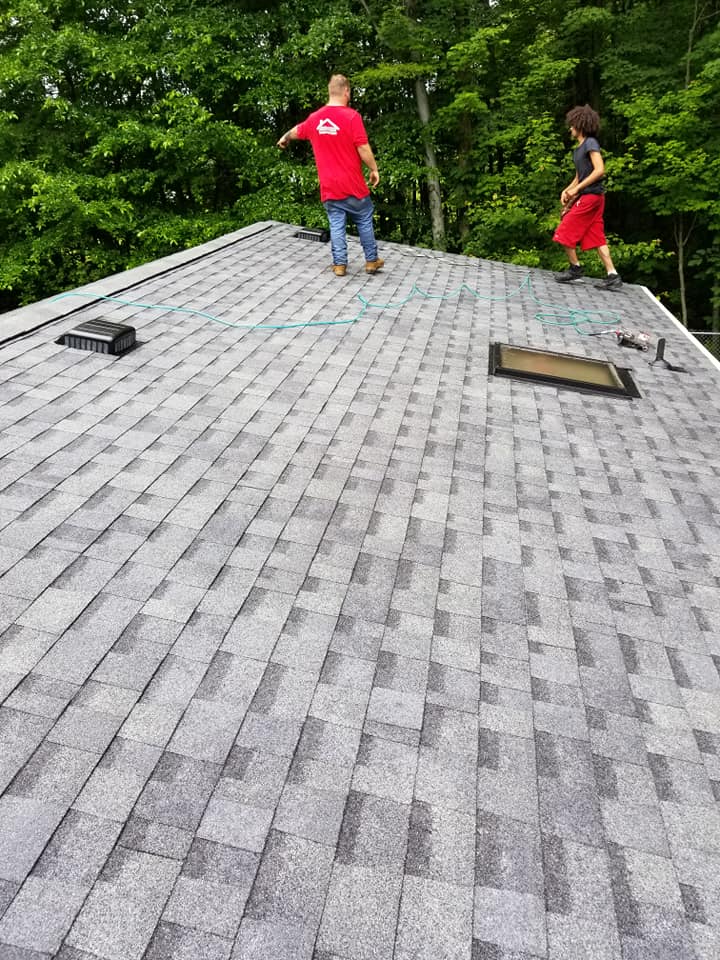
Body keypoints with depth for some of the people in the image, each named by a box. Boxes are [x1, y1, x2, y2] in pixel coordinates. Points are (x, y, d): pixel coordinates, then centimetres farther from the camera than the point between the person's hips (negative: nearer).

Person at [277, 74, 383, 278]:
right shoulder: (351, 116, -13)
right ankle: (371, 261, 16)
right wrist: (374, 169, -1)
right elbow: (363, 149, -16)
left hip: (329, 187, 4)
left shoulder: (315, 118, 5)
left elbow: (297, 131, 24)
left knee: (336, 225, 8)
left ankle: (339, 264, 9)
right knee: (364, 222, 10)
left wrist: (284, 138, 44)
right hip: (353, 184, -4)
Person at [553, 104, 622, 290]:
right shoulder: (578, 148, 17)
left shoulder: (590, 143, -9)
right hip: (587, 197, 9)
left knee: (565, 232, -4)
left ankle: (575, 268, 6)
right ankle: (613, 276, 2)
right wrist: (567, 191, 4)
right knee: (596, 237, 5)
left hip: (590, 196, -9)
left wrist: (577, 189, -19)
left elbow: (599, 170, -19)